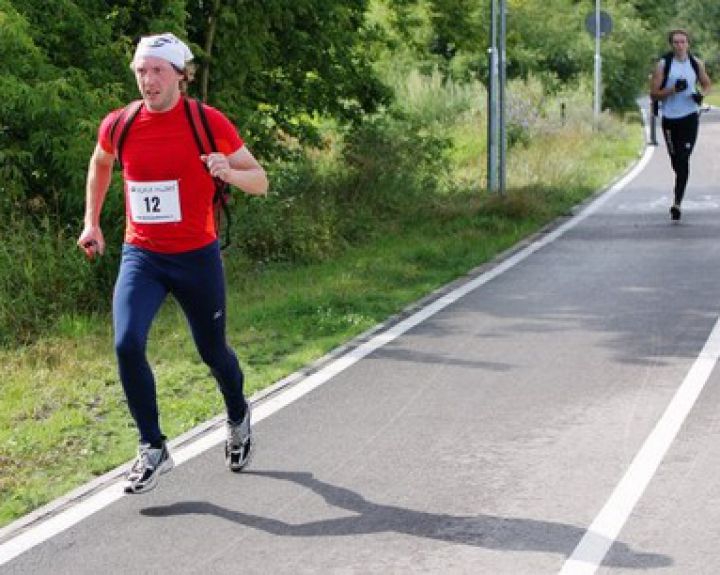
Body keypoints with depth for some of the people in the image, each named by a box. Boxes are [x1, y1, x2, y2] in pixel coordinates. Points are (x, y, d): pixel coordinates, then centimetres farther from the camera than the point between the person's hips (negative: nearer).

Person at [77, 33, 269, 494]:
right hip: (141, 255, 2)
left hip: (197, 257, -1)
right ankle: (153, 450, -5)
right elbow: (100, 164, 21)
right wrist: (92, 222, 16)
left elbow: (260, 182, -4)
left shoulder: (209, 122, -10)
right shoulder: (119, 125, -3)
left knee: (213, 352, 11)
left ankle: (238, 417, 44)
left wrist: (229, 172, -25)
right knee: (127, 344, -19)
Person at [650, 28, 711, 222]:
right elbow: (653, 94, -4)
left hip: (689, 117, -1)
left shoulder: (696, 63, 4)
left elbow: (706, 84, 18)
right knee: (676, 161, 9)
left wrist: (701, 94, -4)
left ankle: (677, 203, -15)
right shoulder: (663, 65, -2)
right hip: (669, 118, 1)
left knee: (683, 159, -12)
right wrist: (673, 89, -19)